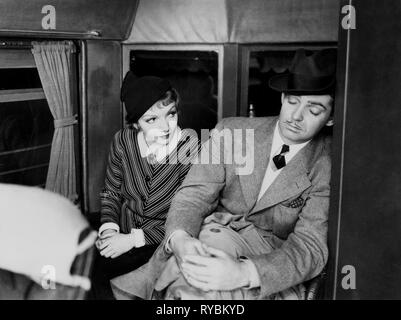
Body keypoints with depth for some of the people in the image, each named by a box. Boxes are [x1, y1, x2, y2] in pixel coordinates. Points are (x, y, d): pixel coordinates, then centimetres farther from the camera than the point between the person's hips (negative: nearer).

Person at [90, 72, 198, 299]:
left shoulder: (193, 150, -16)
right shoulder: (123, 141, -3)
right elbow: (111, 193, 10)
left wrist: (134, 239, -19)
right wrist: (109, 227, -9)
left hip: (162, 244, -4)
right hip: (123, 235, 4)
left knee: (95, 271, -23)